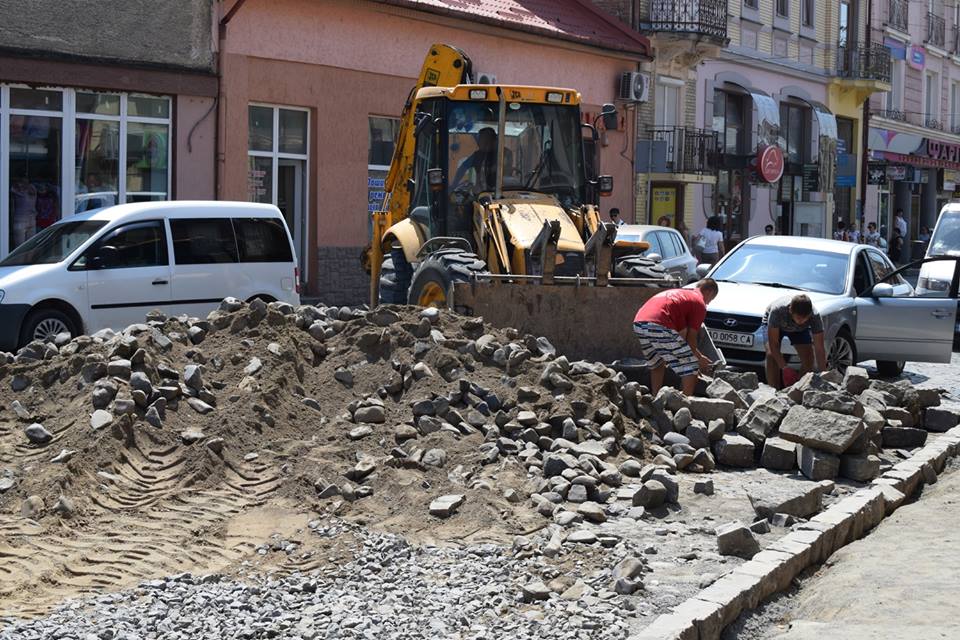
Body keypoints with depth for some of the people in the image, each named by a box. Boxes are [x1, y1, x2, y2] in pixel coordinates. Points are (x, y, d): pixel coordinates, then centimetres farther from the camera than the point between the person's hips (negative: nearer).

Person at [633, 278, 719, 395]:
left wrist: (697, 355, 45)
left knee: (656, 364, 31)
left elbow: (681, 332, 39)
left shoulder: (679, 293, 35)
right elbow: (691, 337, 9)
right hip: (659, 327, -8)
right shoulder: (700, 303, 10)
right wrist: (699, 358, 26)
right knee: (690, 367, 4)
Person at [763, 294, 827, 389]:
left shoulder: (815, 316, -37)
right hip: (774, 325, -2)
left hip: (800, 329, 2)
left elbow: (819, 349, -33)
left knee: (809, 358, -15)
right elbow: (773, 343, -38)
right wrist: (785, 368, -43)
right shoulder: (777, 310, -44)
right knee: (771, 355, -25)